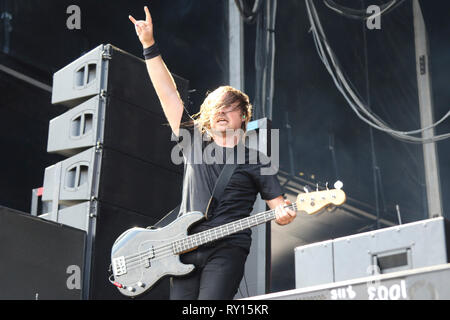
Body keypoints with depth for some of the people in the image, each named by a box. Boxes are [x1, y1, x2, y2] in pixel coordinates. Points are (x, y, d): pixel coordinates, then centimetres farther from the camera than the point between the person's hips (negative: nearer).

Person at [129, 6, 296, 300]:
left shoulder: (255, 161, 9)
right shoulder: (194, 141, 16)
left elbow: (278, 204, 8)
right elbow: (168, 93, 13)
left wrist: (285, 213, -18)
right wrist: (149, 44, 11)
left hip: (226, 250, -3)